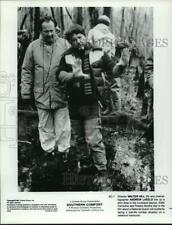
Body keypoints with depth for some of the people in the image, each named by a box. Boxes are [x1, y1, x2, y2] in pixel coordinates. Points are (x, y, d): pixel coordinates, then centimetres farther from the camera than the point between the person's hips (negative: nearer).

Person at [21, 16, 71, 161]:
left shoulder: (64, 45, -1)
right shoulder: (33, 47, 2)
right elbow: (27, 71, 6)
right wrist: (26, 92, 4)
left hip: (61, 94, -1)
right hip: (41, 95, 1)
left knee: (62, 125, 7)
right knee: (45, 126, 13)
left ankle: (63, 149, 24)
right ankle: (48, 148, 29)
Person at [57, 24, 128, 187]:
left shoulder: (98, 54, -4)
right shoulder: (67, 57, -2)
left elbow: (113, 71, 0)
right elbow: (60, 75, -11)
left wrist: (120, 66, -22)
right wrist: (73, 75, -30)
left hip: (92, 104, -3)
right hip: (74, 105, 3)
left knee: (94, 140, -4)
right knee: (79, 139, 20)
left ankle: (101, 170, 10)